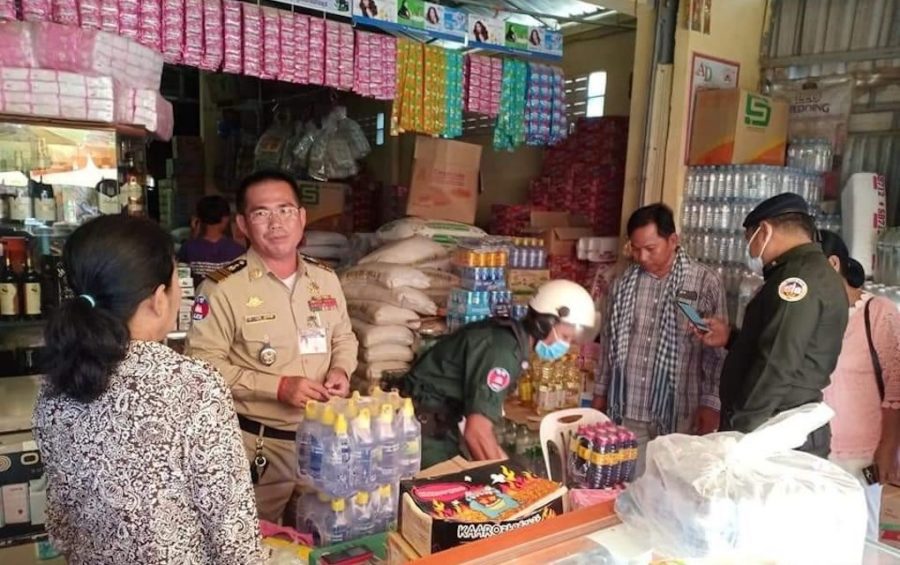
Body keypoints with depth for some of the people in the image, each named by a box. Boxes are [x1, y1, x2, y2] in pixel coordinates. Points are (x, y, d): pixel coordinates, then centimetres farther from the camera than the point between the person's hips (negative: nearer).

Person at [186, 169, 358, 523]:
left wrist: (341, 370, -5)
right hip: (259, 444, -5)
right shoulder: (223, 288, -14)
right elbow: (204, 365, -17)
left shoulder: (325, 279, 4)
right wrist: (277, 386, -22)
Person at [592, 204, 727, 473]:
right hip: (627, 410, 3)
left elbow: (718, 349, -4)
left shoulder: (706, 282, -7)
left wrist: (711, 403, -7)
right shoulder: (624, 282, 4)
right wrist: (600, 391, 12)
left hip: (679, 413, -3)